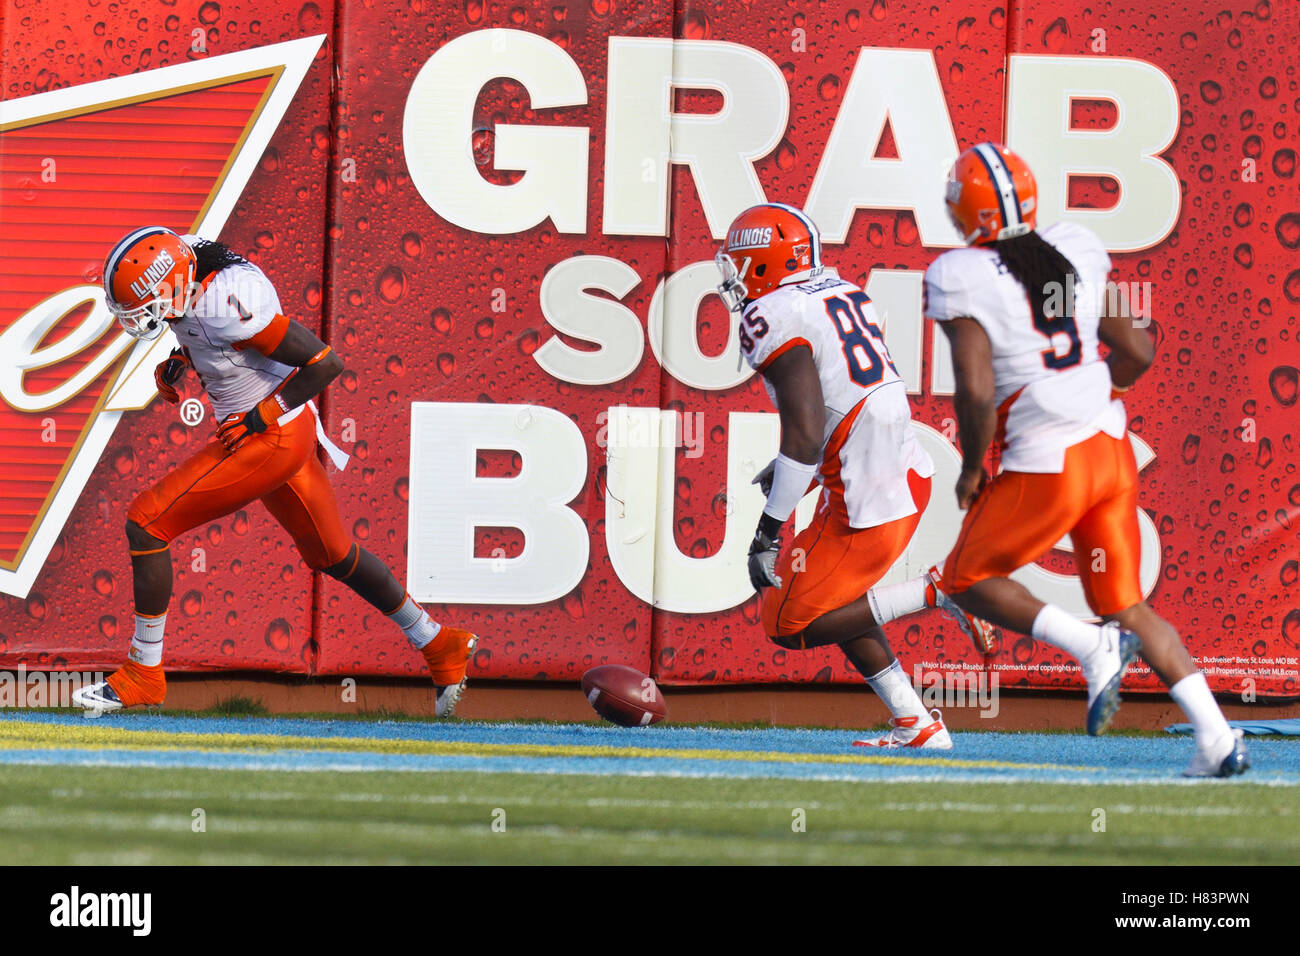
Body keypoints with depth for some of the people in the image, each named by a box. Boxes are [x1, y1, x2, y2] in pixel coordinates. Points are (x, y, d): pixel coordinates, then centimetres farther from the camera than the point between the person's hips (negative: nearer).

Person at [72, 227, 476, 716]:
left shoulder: (228, 305, -31)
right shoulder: (185, 261, -5)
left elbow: (326, 363, -25)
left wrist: (261, 417, -20)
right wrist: (178, 360, 2)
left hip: (271, 438, -10)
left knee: (146, 524, -8)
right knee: (332, 554, 24)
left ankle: (143, 673, 0)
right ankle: (440, 648, 36)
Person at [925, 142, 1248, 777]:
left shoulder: (964, 280, -13)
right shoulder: (1077, 254, 5)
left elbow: (976, 392, -21)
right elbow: (1137, 353, 12)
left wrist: (971, 469, -4)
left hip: (1047, 469, -6)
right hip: (1111, 449, 6)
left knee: (968, 579, 15)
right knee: (1124, 605, 15)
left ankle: (1093, 648, -6)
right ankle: (1216, 737, 4)